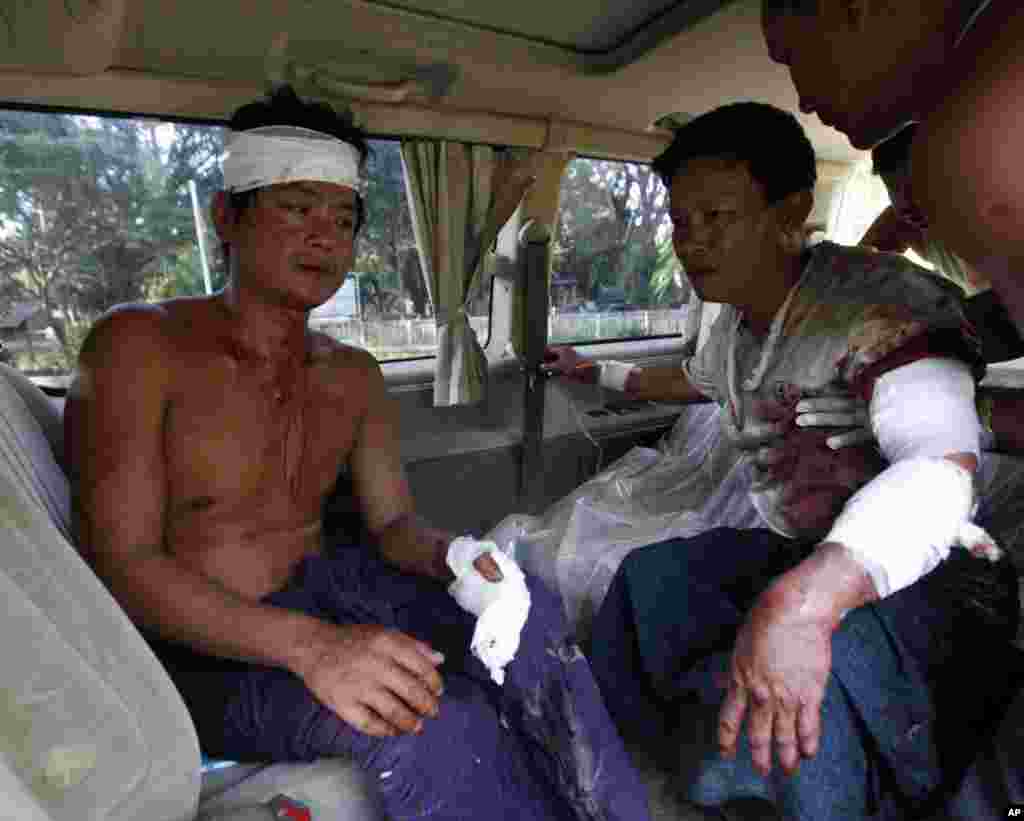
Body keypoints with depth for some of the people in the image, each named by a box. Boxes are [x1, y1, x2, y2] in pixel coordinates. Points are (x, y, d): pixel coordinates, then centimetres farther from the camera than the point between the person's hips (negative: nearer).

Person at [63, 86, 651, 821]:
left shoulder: (354, 378, 5)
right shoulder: (137, 346, -12)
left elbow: (393, 523, 4)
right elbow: (124, 566, -18)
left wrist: (447, 554, -22)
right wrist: (310, 645, -33)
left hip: (319, 590, 5)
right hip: (190, 645, -4)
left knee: (526, 612, -17)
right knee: (432, 727, -31)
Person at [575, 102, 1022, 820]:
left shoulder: (881, 302, -24)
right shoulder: (736, 322, 4)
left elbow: (942, 463, -41)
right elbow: (696, 379, 28)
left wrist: (805, 599, -58)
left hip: (924, 569, -8)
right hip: (796, 554, 8)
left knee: (810, 691, -38)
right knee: (645, 579, 1)